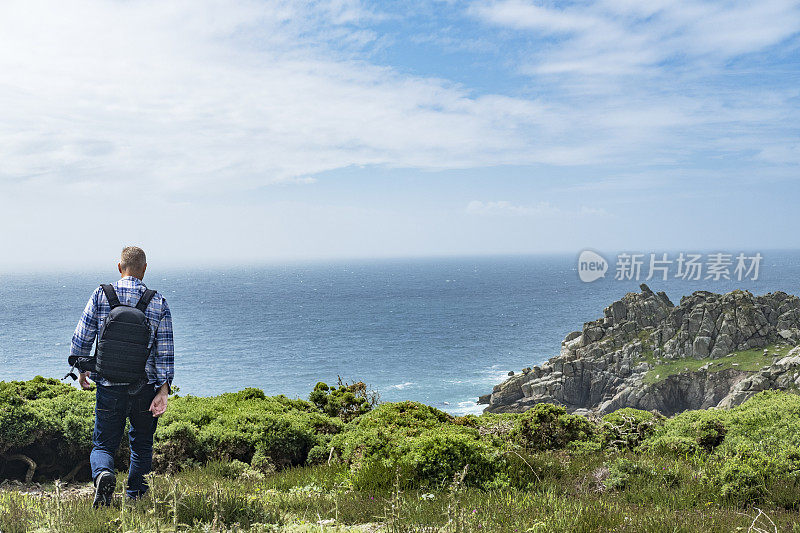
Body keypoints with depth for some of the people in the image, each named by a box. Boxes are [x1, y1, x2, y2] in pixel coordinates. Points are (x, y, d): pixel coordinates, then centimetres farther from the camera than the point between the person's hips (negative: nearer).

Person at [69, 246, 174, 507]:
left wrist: (81, 369, 16)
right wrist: (163, 390, -3)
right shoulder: (159, 303, -1)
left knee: (103, 444, 10)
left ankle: (103, 475, -20)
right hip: (145, 387, 1)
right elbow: (165, 350, -4)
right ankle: (135, 500, 23)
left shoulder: (101, 295, -3)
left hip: (109, 387, -1)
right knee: (142, 444, 19)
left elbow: (81, 337, 0)